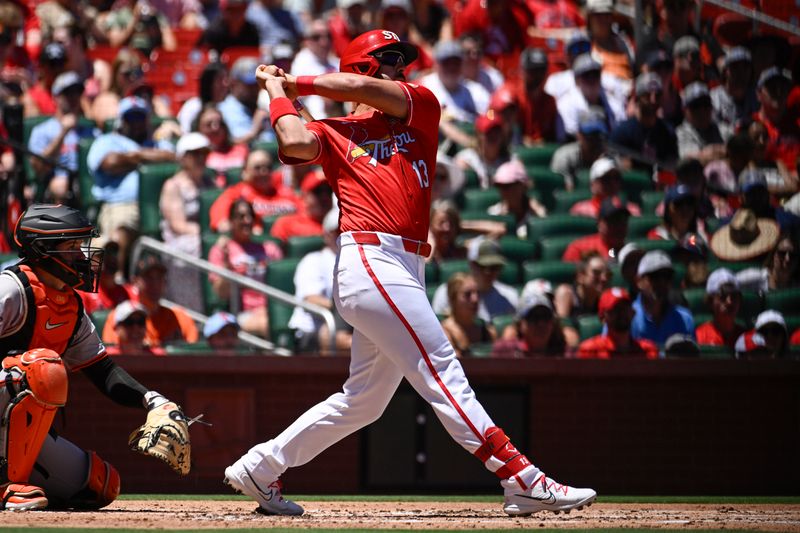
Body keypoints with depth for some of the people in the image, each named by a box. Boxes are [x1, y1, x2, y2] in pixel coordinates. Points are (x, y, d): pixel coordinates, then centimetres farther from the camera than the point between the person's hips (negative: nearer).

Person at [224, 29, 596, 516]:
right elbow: (297, 143, -13)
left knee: (364, 400, 13)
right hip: (370, 261, -7)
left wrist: (297, 83, 11)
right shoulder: (336, 133, 8)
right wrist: (278, 91, 5)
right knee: (442, 372, -13)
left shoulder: (423, 107, 21)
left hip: (405, 270, 7)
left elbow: (361, 88, 3)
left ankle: (259, 469, 22)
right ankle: (523, 481, -20)